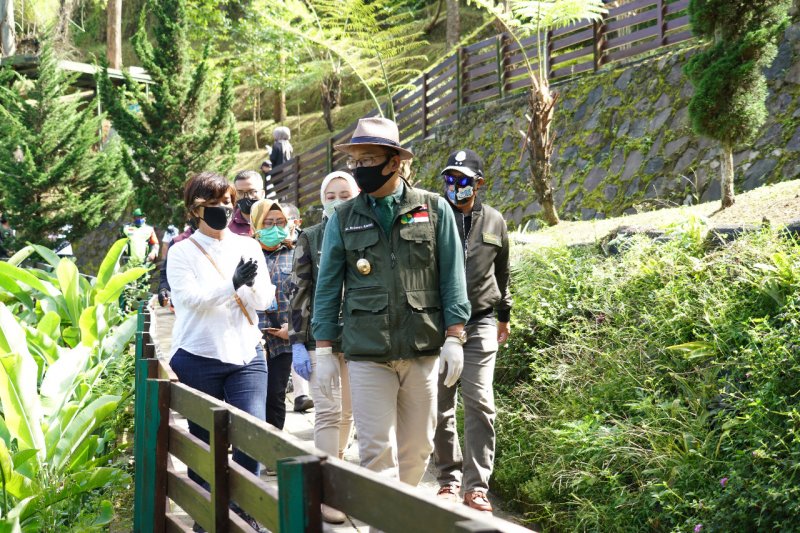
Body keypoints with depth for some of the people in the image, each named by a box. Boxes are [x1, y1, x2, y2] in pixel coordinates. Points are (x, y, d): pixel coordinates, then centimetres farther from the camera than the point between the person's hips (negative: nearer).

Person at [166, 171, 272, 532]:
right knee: (204, 443, 8)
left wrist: (252, 285, -21)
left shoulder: (249, 247, 7)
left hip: (246, 356, 2)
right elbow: (190, 298, -16)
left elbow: (264, 301, 1)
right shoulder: (182, 252, -2)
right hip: (198, 359, -2)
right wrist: (233, 284, -28)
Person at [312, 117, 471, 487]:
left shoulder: (434, 209, 5)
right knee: (377, 449, -4)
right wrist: (324, 350, 3)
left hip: (423, 350, 1)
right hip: (367, 355, 0)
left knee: (417, 447, 9)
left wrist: (453, 339, -3)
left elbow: (452, 278, 4)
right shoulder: (343, 219, 7)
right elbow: (327, 287, 8)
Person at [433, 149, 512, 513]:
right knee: (441, 407, 6)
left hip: (480, 323, 1)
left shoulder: (494, 222, 7)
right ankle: (449, 479, 19)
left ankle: (476, 485, -2)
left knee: (479, 403, -8)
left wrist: (504, 315, 26)